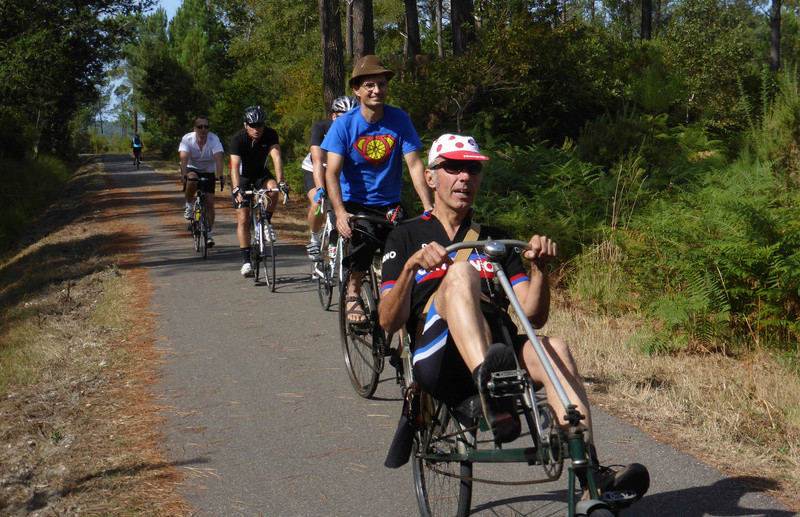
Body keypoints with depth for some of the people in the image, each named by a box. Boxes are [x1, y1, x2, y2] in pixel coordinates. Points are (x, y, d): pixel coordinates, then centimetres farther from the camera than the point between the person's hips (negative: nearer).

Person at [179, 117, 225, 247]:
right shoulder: (187, 139, -19)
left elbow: (218, 158, -31)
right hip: (192, 169, -1)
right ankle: (189, 205, -12)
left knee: (209, 203, -9)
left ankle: (208, 233, 7)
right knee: (192, 178, -37)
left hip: (208, 173, 1)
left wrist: (220, 176, -47)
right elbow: (184, 158, -31)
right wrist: (183, 175, -47)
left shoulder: (214, 139, -20)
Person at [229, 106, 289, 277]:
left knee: (273, 190, -33)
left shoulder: (270, 135, -20)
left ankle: (266, 223, -6)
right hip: (242, 177, -1)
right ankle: (246, 260, -3)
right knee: (243, 219, -11)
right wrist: (236, 189, -50)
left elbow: (276, 158, -32)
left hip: (261, 174, 1)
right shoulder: (238, 139, -25)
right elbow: (235, 165, -35)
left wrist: (280, 182, -46)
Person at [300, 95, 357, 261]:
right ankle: (314, 240, 0)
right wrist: (320, 189, -52)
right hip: (314, 171, -3)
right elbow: (318, 161, -38)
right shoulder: (320, 128, -28)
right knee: (317, 205, -27)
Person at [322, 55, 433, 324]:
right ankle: (353, 292, -6)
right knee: (364, 240, -32)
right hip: (354, 204, -2)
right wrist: (340, 212, -33)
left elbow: (414, 165, -8)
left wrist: (429, 207, -21)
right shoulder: (344, 124, -9)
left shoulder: (399, 119, -4)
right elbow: (332, 173, -16)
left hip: (389, 205, 2)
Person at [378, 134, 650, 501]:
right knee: (459, 272, -29)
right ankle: (490, 390, -55)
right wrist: (412, 265, -15)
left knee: (554, 349, -28)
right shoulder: (406, 237, 17)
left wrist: (540, 267, -4)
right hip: (437, 359, -3)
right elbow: (388, 321, 1)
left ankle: (591, 475, -42)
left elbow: (533, 317, 14)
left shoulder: (494, 240, 26)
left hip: (498, 351, 3)